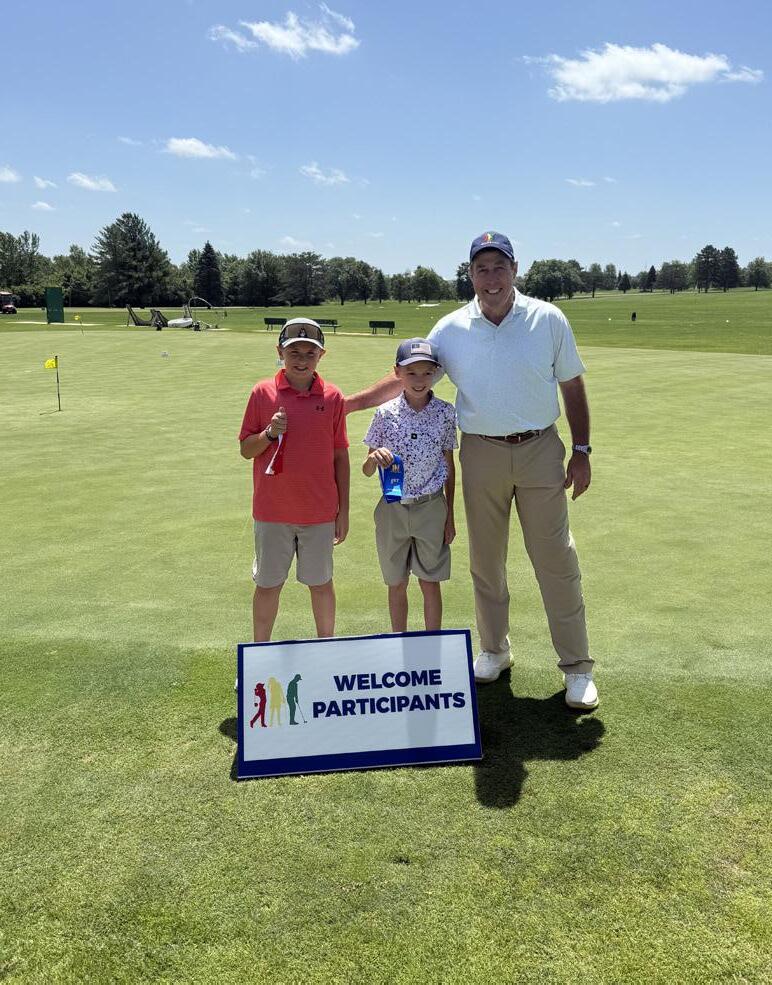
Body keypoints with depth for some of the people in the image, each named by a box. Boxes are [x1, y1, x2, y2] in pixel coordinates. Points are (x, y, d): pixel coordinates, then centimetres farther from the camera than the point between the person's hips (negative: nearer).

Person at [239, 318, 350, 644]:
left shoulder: (332, 397, -2)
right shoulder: (262, 392, -3)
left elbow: (340, 456, 3)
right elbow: (245, 450, 2)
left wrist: (343, 510, 3)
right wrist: (269, 433, -18)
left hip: (320, 512, 0)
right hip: (272, 510, 0)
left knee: (321, 583, 14)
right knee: (268, 585, 12)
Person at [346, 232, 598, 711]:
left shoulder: (549, 320, -2)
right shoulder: (452, 328, 0)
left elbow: (573, 387, 4)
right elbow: (404, 376, 3)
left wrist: (582, 450, 0)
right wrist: (347, 403, -4)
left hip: (540, 451, -1)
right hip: (481, 455, 2)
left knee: (557, 560, -2)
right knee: (486, 561, 11)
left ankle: (578, 667, 9)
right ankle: (495, 651, 29)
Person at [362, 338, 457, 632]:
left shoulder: (445, 413, -5)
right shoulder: (386, 413, -6)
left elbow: (449, 466, 4)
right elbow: (367, 471, -1)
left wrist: (449, 515, 5)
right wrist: (374, 457, -25)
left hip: (430, 508, 0)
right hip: (393, 507, 1)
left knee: (430, 583, 7)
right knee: (397, 584, 13)